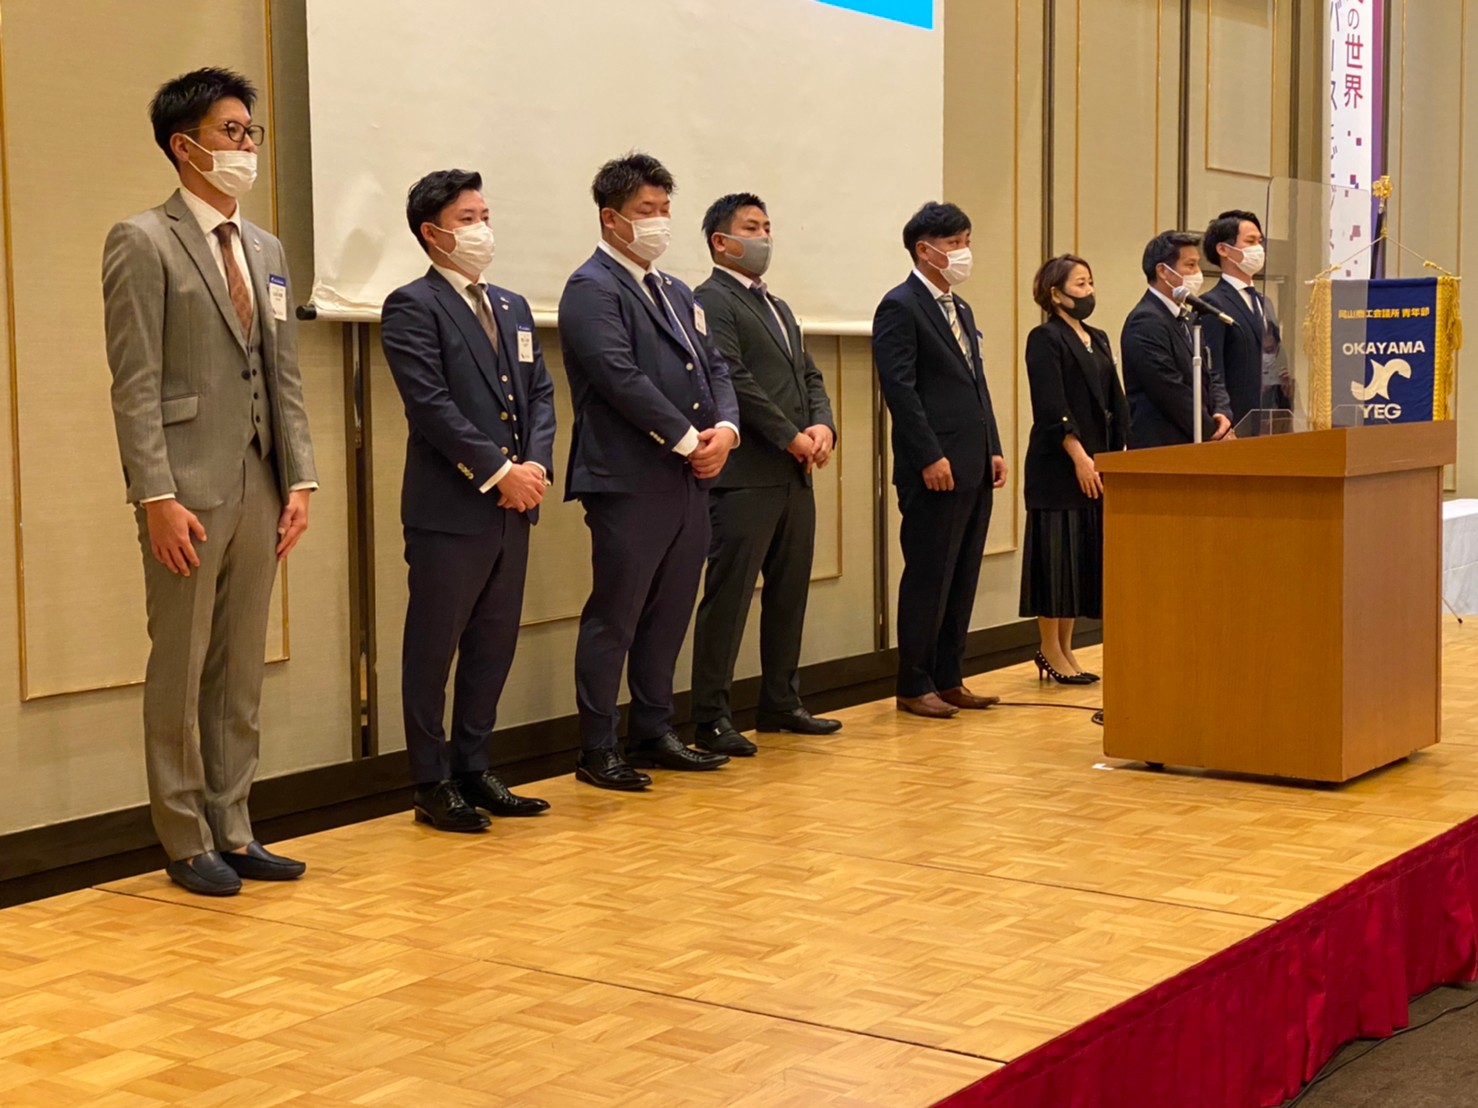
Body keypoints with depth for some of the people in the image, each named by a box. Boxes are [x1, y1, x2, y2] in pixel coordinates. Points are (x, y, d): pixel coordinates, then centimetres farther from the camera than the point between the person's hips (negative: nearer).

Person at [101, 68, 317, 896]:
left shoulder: (268, 250, 16)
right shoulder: (144, 244, -5)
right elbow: (135, 384, -11)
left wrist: (299, 479, 6)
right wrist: (157, 497, -17)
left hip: (260, 489, 7)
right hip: (190, 492, -6)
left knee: (242, 674, 11)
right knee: (181, 673, 2)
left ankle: (233, 833, 20)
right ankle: (188, 845, 11)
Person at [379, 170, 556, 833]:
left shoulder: (512, 307, 17)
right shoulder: (413, 307, -7)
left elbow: (540, 393, 13)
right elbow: (432, 405, -15)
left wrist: (536, 463, -4)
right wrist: (500, 472, -17)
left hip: (512, 508, 7)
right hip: (450, 509, -7)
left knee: (494, 647, 12)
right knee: (433, 650, 2)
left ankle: (473, 771, 23)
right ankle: (433, 785, 9)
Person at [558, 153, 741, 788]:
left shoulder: (676, 292, 20)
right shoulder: (592, 290, -8)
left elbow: (714, 367, 16)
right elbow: (622, 378, -18)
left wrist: (725, 427, -3)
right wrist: (688, 439, -16)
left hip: (689, 480, 8)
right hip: (629, 482, -8)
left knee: (669, 616, 13)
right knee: (613, 619, -2)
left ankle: (654, 734, 24)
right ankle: (597, 753, 5)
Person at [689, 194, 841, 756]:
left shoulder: (778, 307, 23)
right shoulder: (711, 302, -6)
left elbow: (809, 375, 19)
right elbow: (734, 379, -16)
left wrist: (823, 424, 0)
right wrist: (791, 436, -14)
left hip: (795, 474, 9)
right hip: (746, 475, -9)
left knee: (790, 593, 12)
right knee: (729, 595, -6)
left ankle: (781, 703, 22)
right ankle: (711, 718, -2)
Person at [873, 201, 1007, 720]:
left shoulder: (961, 309, 19)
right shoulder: (900, 307, -8)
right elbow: (899, 388, -15)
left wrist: (994, 449, 12)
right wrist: (930, 457, -19)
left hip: (975, 468, 9)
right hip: (936, 471, -9)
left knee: (962, 580, 11)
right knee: (928, 579, -3)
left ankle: (949, 679, 18)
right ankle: (914, 686, 5)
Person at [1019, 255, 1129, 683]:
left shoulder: (1098, 340, 16)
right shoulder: (1045, 339, -8)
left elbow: (1116, 404, 16)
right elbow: (1051, 409, -16)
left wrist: (1120, 455, 7)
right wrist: (1079, 456, -20)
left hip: (1096, 463, 8)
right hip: (1058, 466, -8)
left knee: (1085, 554, 9)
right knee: (1057, 553, -3)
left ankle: (1065, 650, 17)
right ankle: (1050, 651, 5)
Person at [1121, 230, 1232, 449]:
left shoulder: (1186, 319, 17)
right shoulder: (1146, 322, -14)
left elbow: (1210, 375, 19)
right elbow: (1171, 392, -18)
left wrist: (1221, 414, -1)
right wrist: (1212, 431, -11)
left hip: (1194, 446, 9)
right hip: (1159, 449, -9)